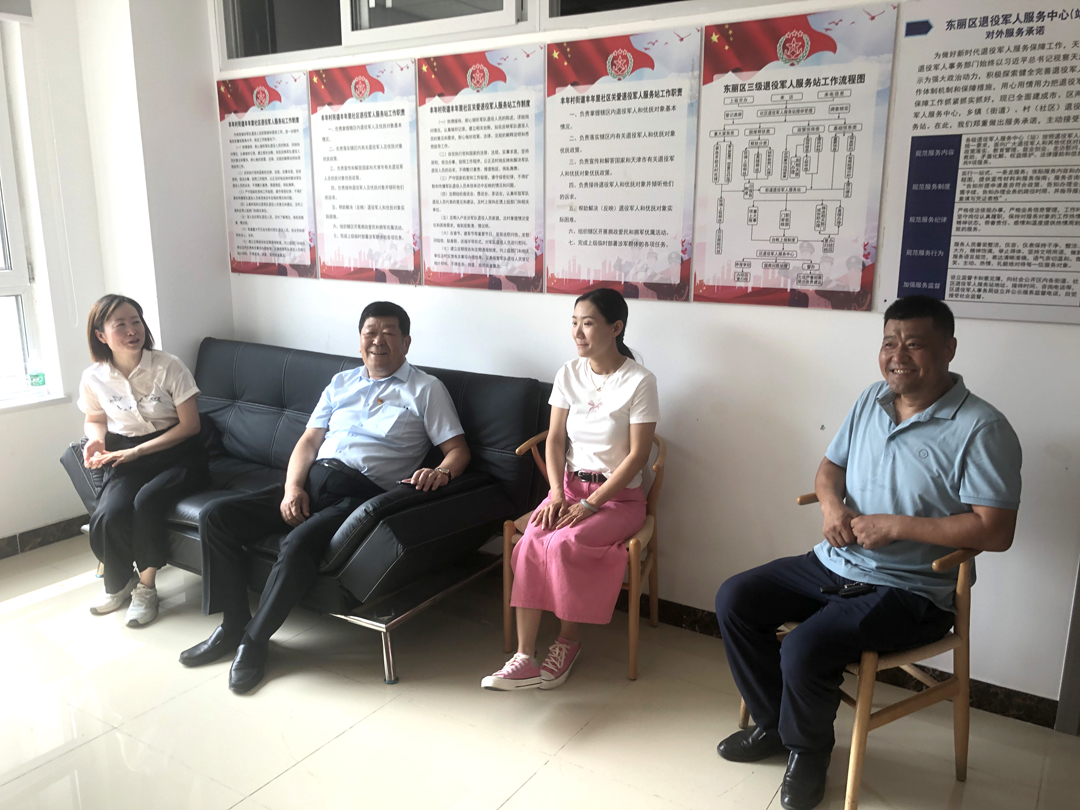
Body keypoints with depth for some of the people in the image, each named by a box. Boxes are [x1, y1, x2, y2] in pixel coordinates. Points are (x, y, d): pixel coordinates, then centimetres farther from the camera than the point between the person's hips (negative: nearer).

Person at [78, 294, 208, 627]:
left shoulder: (168, 367, -11)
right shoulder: (94, 378, -1)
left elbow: (190, 425, -11)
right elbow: (94, 419, 20)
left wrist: (136, 451, -16)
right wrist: (96, 438, -6)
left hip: (176, 455, -3)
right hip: (125, 459, 3)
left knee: (146, 501, -33)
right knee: (107, 517, -25)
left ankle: (146, 587, -8)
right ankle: (118, 584, 8)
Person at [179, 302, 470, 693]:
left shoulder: (426, 389, 7)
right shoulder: (341, 382, 21)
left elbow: (458, 450, 1)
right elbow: (309, 440, 15)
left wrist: (442, 472, -23)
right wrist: (293, 487, -3)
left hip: (362, 492, -6)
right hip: (310, 481, 6)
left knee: (299, 543, -32)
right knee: (215, 518, -8)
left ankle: (254, 640, -9)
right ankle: (233, 623, 4)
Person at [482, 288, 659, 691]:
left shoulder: (639, 381, -11)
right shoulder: (569, 374, 5)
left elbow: (637, 455, -13)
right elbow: (555, 439, 6)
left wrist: (589, 504, -18)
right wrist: (557, 494, -10)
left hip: (618, 495, -4)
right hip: (570, 485, 4)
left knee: (562, 544, -29)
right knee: (530, 542, -23)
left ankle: (568, 640, -4)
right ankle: (524, 658, -19)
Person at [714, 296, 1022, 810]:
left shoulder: (981, 429, -15)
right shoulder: (871, 400, 7)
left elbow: (995, 532, -19)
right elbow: (831, 465, 17)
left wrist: (895, 525, -21)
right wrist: (831, 504, -6)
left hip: (908, 590, -7)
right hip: (834, 564, 8)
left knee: (804, 649, -27)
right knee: (734, 599, -1)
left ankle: (807, 748, 8)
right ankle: (773, 723, 18)